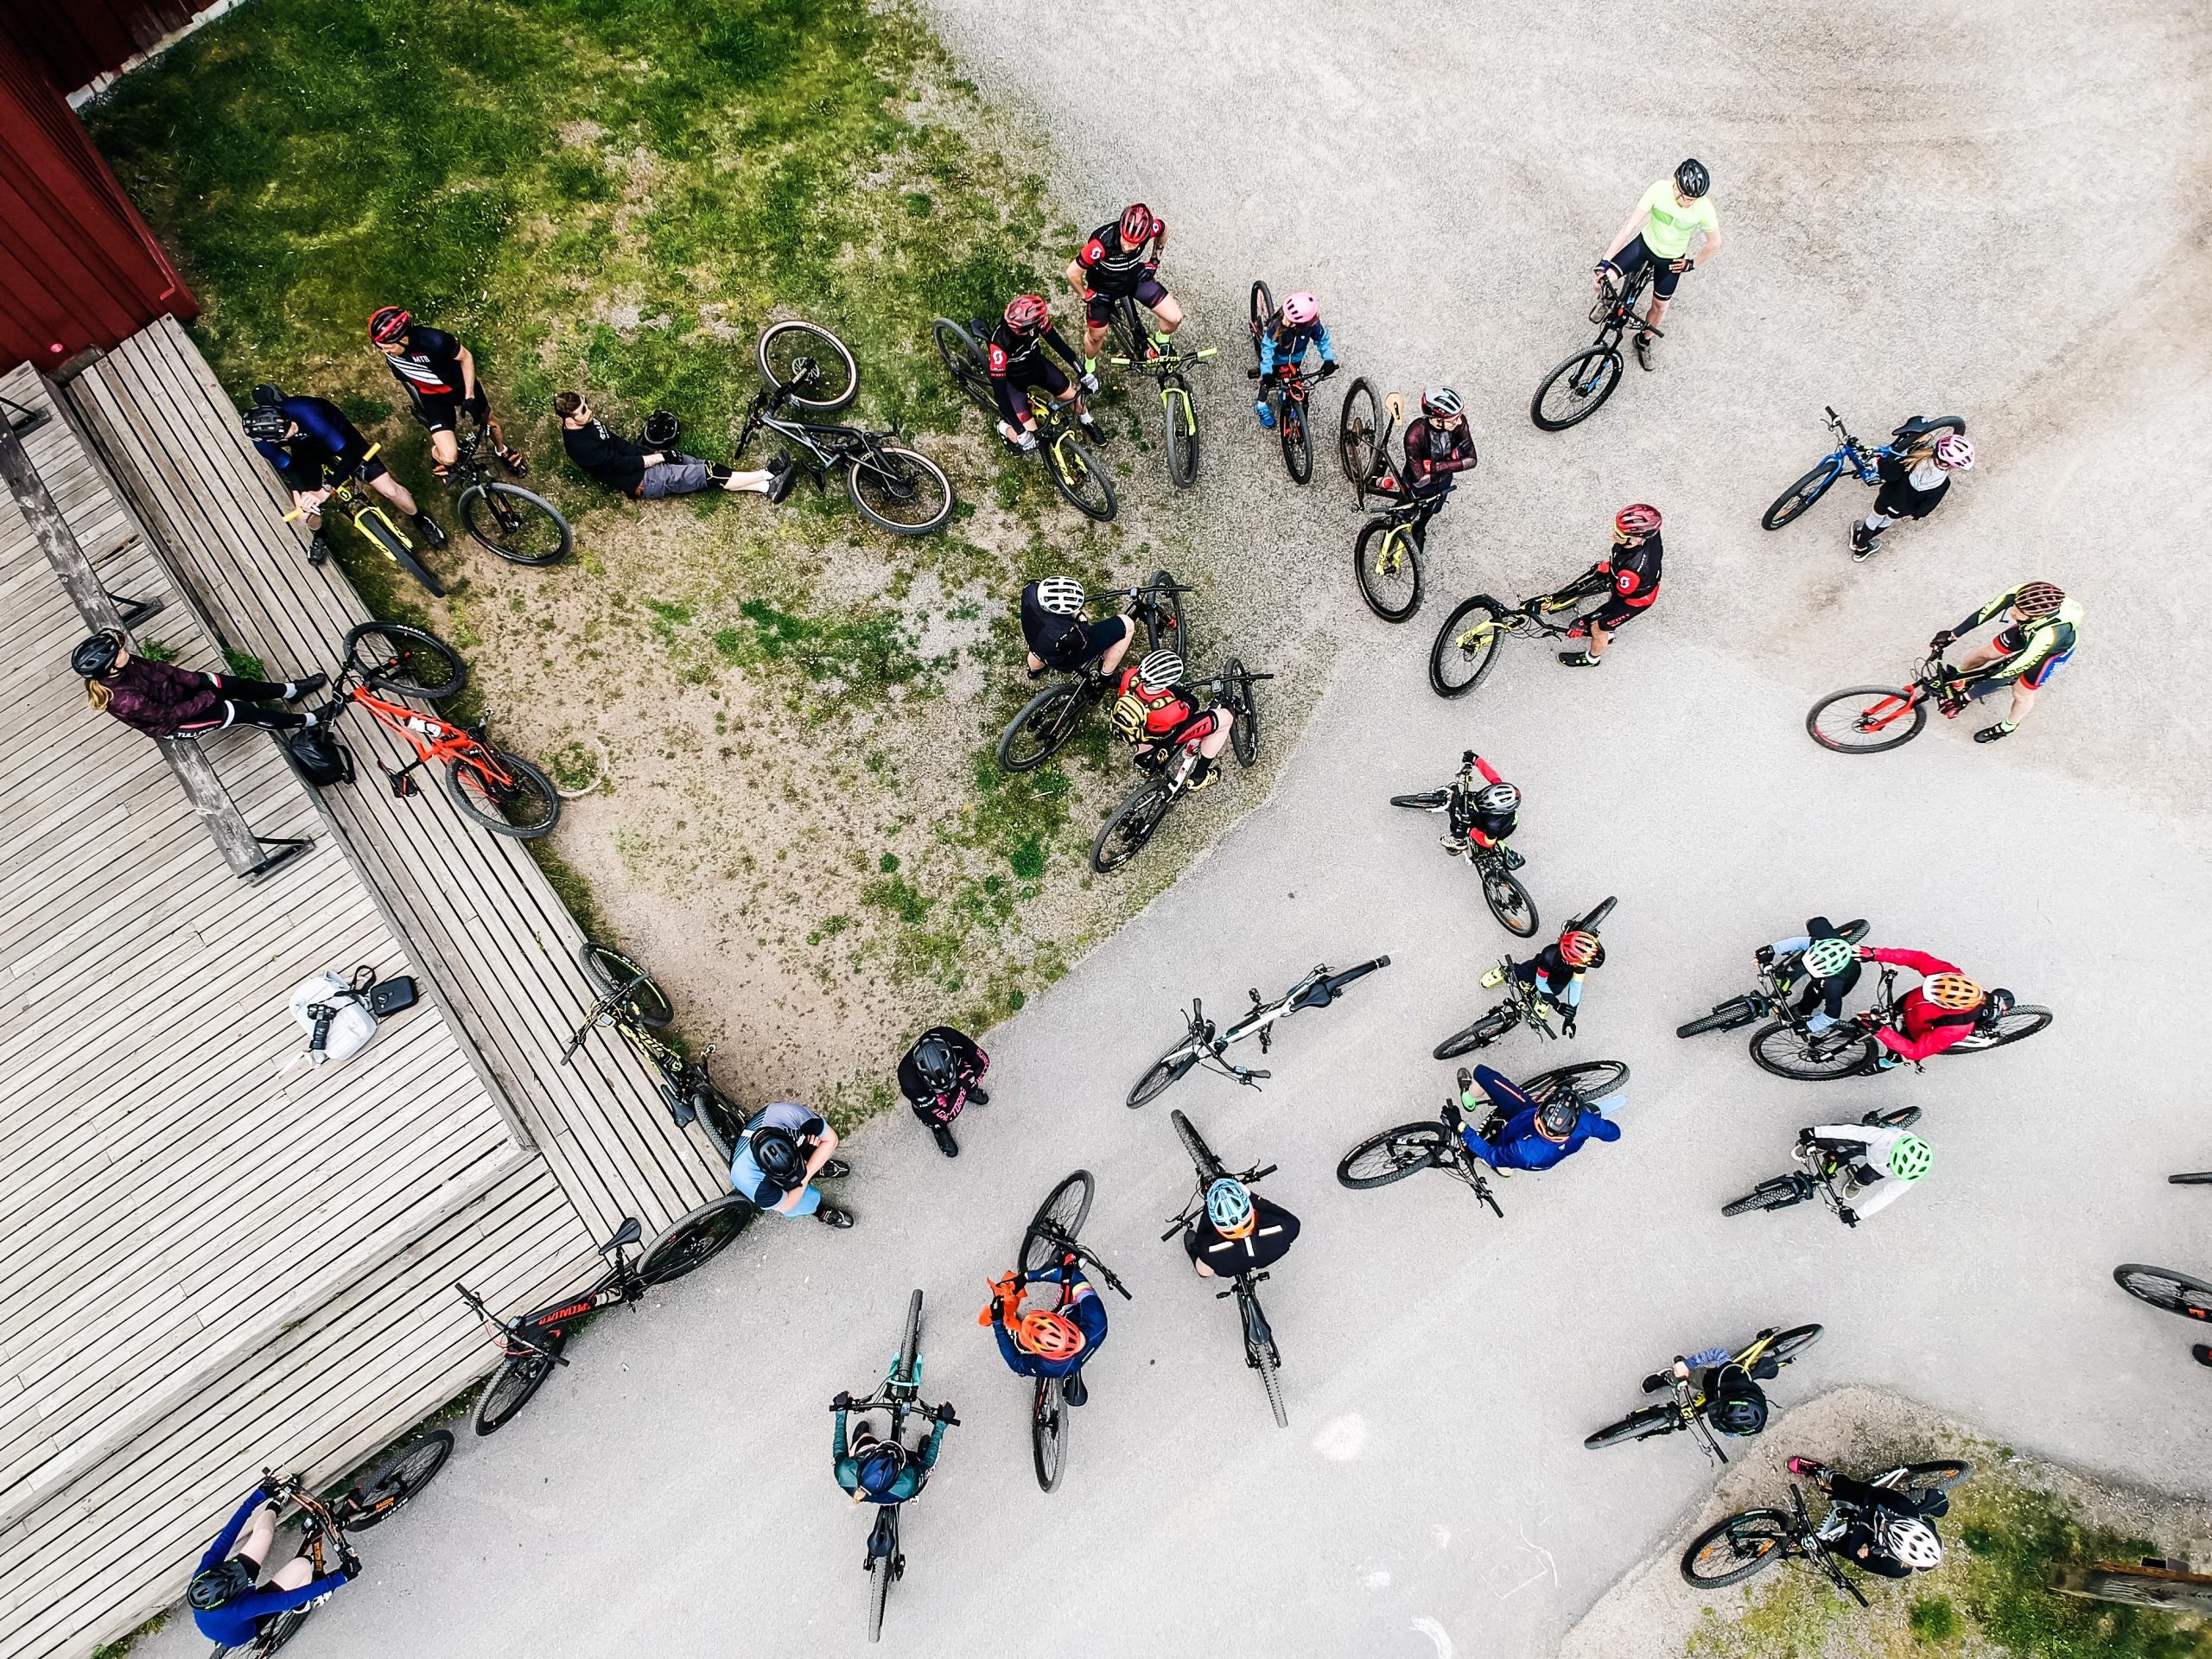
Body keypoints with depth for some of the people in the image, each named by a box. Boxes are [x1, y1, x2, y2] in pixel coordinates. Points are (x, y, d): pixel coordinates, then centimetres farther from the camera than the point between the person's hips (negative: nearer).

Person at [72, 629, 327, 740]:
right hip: (170, 722, -7)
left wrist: (195, 680, -13)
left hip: (175, 689, 7)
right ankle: (306, 721, 12)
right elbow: (167, 716, -28)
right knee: (242, 711, -5)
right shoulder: (124, 701, -41)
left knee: (236, 684, 6)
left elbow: (157, 668, -3)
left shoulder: (123, 666, -20)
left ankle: (291, 690, 29)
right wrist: (205, 699, -17)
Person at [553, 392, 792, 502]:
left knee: (704, 466, -3)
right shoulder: (580, 445, -23)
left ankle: (766, 487, -8)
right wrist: (659, 457, -15)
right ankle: (766, 475, -6)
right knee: (708, 474, -14)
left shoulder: (586, 421, 5)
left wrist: (654, 452, 4)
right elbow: (620, 463, -21)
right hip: (642, 482, -9)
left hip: (641, 459, 9)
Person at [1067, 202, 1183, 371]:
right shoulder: (1102, 243, -42)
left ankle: (1160, 341, 31)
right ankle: (1089, 367, 51)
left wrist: (1155, 260, 3)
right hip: (1104, 288, -3)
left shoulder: (1149, 228, -30)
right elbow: (1073, 273, -30)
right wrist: (1086, 296, -14)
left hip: (1136, 277, 3)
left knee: (1175, 318, -5)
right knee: (1096, 335, 15)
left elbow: (1164, 228, -3)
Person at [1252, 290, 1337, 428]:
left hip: (1296, 358, 2)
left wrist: (1329, 359, -25)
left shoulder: (1313, 324, -34)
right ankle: (1261, 406, 44)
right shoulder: (1277, 324, -41)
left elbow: (1322, 339, -15)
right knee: (1268, 380, 16)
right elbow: (1267, 348, -33)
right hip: (1277, 359, -2)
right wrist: (1266, 372, -42)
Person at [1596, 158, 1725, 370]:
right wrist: (1605, 261, -34)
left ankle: (1644, 341, 48)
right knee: (1604, 278, -21)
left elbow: (1715, 243, -11)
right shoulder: (1659, 189, -31)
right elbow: (1629, 226, -30)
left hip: (1671, 259, 1)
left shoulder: (1704, 209, -29)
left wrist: (1693, 263, -2)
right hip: (1644, 243, 0)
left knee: (1659, 306, 16)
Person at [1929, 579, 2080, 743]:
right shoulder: (2020, 594, -39)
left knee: (2022, 692, 7)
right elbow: (1985, 612, -22)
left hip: (2057, 648, -4)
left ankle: (2008, 727, 36)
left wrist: (1967, 697, -40)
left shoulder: (2048, 635, -48)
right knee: (1986, 653, 13)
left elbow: (2007, 673, -42)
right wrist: (1952, 635, -19)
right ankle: (1955, 677, 43)